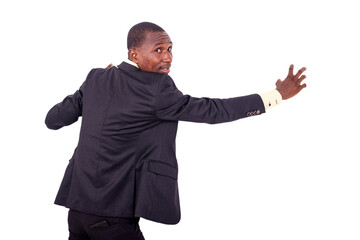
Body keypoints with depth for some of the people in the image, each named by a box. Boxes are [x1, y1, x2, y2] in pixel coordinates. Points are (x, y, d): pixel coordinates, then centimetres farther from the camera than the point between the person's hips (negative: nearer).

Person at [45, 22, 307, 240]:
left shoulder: (97, 78, 6)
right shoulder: (156, 88, -13)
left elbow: (53, 119, 11)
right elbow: (211, 110, -13)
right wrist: (278, 95, -10)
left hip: (78, 202, 8)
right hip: (111, 213, -7)